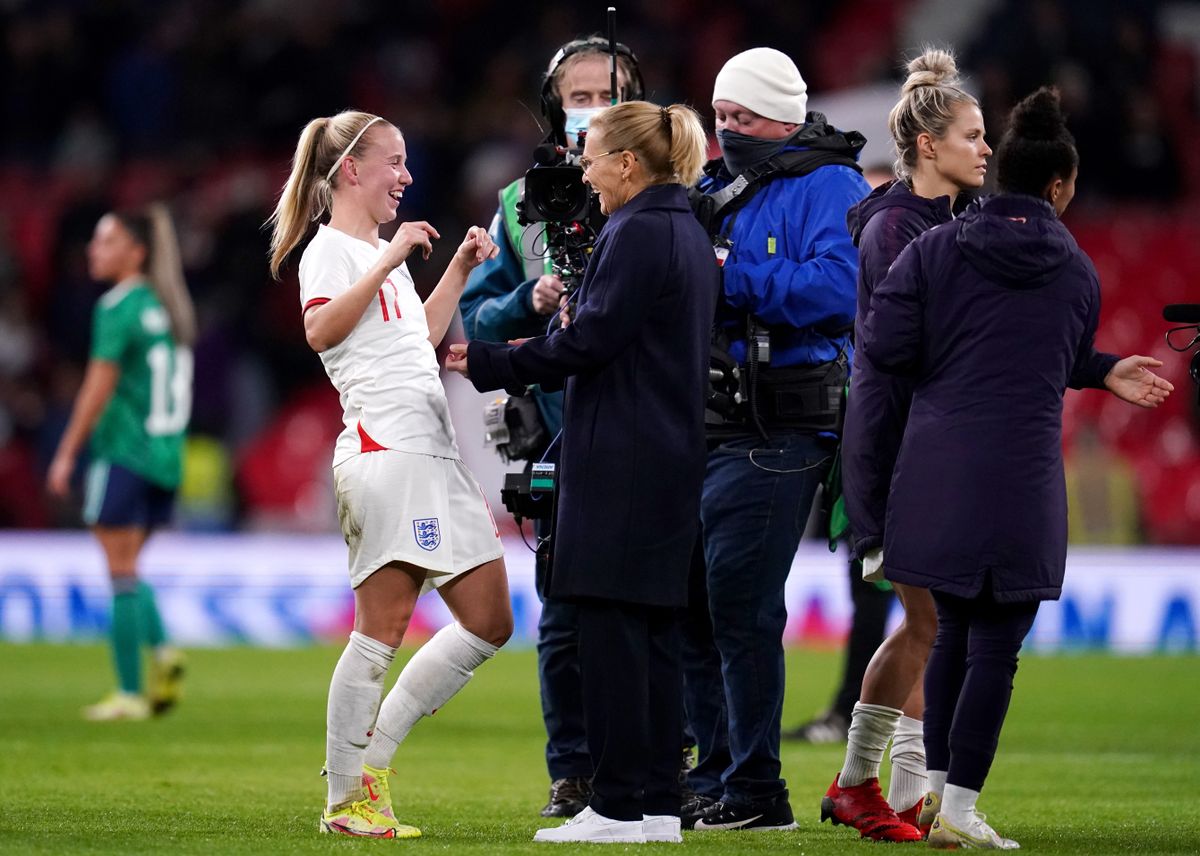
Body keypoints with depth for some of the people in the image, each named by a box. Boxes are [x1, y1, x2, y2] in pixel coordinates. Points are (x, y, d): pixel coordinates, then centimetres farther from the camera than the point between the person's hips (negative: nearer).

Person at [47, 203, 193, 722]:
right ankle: (162, 650, -5)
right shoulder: (167, 307, 13)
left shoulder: (117, 308, -11)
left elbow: (99, 387, -13)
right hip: (165, 457, 8)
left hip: (124, 452, -8)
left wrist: (66, 453, -9)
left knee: (121, 572, -4)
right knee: (129, 571, 16)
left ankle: (129, 693, -5)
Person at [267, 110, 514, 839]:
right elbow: (321, 330, -21)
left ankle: (374, 757, 12)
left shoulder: (384, 253, 25)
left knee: (489, 622, 8)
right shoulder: (332, 249, -2)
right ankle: (346, 800, -4)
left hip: (435, 455, 10)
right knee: (382, 630, -10)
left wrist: (460, 269, 31)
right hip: (383, 450, -10)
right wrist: (388, 261, -21)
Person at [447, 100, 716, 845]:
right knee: (655, 630, 10)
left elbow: (590, 341, -16)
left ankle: (621, 807, -8)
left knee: (611, 626, -7)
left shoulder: (638, 233, -13)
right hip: (671, 460, 10)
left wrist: (486, 364, -7)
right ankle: (659, 804, 11)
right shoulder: (689, 232, 17)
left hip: (621, 464, -10)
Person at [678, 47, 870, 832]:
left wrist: (729, 272, -18)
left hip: (778, 433, -8)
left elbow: (836, 289, -20)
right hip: (702, 427, 8)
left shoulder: (829, 187, -5)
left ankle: (754, 792, -2)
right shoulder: (714, 190, 19)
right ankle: (713, 776, 19)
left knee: (739, 603, -9)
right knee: (689, 600, 9)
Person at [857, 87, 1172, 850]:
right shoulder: (1077, 272, 2)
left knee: (953, 633, 18)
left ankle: (934, 787, 20)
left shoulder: (935, 250, 0)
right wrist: (1106, 371, 27)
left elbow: (884, 344, -5)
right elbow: (1065, 366, 8)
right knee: (996, 646, 1)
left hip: (936, 473, 3)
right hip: (1021, 478, -3)